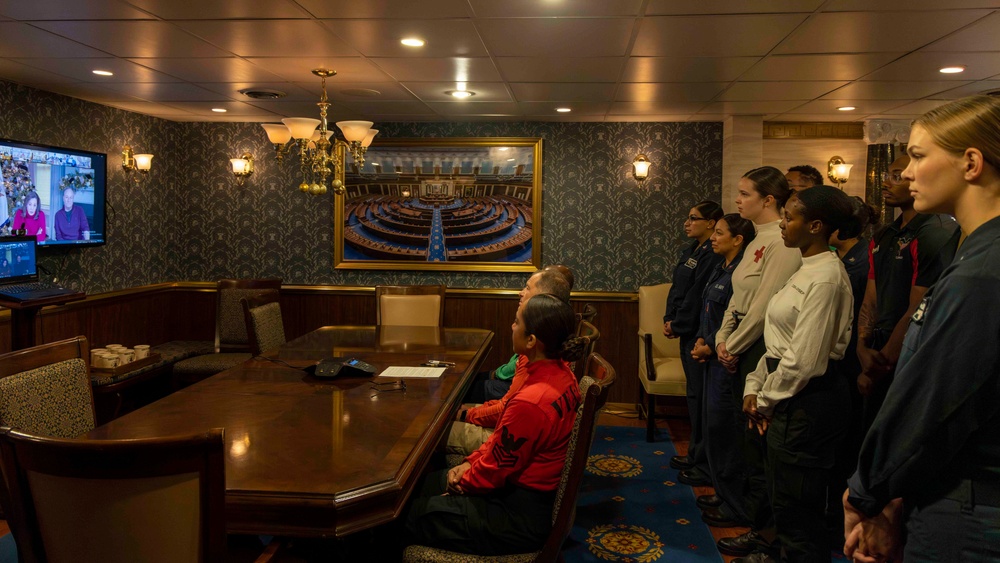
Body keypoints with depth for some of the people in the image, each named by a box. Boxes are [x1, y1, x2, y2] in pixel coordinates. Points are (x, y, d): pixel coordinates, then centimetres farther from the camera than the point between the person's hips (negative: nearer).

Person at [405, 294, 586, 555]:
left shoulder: (530, 402, -33)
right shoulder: (561, 373, -3)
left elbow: (496, 469, -19)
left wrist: (464, 480, 0)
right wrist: (471, 462, 3)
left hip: (521, 517, -9)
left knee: (408, 516, -1)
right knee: (428, 481, 18)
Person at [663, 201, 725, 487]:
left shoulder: (714, 255, -17)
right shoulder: (691, 250, 13)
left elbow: (697, 295, -19)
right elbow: (677, 288, 14)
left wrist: (677, 325, -12)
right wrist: (669, 319, 3)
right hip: (688, 333, 10)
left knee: (700, 395, -4)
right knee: (694, 393, 16)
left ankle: (706, 465, 5)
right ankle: (696, 454, 28)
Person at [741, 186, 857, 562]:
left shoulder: (825, 278, -18)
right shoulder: (807, 270, 13)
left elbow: (804, 360, -21)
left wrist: (765, 401, -9)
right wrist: (755, 387, 8)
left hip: (809, 402, -10)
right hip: (791, 401, 10)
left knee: (796, 513, 0)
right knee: (783, 501, 19)